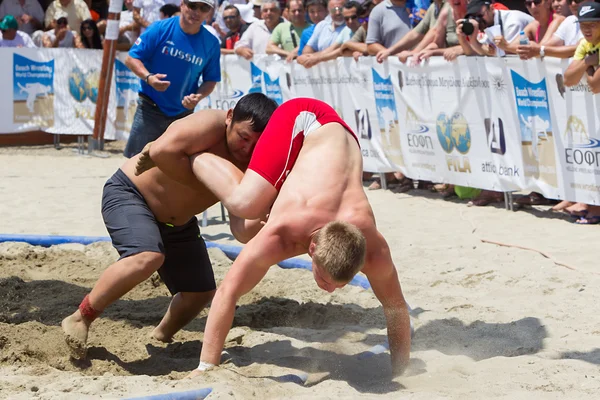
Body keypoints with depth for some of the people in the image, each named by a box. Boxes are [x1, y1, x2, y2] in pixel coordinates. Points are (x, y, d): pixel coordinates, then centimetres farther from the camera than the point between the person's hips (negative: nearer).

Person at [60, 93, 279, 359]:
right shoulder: (210, 125, -28)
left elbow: (241, 232, -19)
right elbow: (162, 151, -43)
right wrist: (202, 183, -32)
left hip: (177, 224, 7)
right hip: (127, 194, -7)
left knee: (201, 292, 6)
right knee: (148, 257, -34)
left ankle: (160, 338, 32)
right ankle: (79, 320, -21)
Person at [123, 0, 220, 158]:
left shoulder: (211, 44, -4)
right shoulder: (160, 29, -12)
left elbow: (211, 80, 4)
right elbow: (131, 58, -8)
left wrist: (198, 96, -18)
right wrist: (149, 77, -27)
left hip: (183, 114, 2)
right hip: (150, 109, -2)